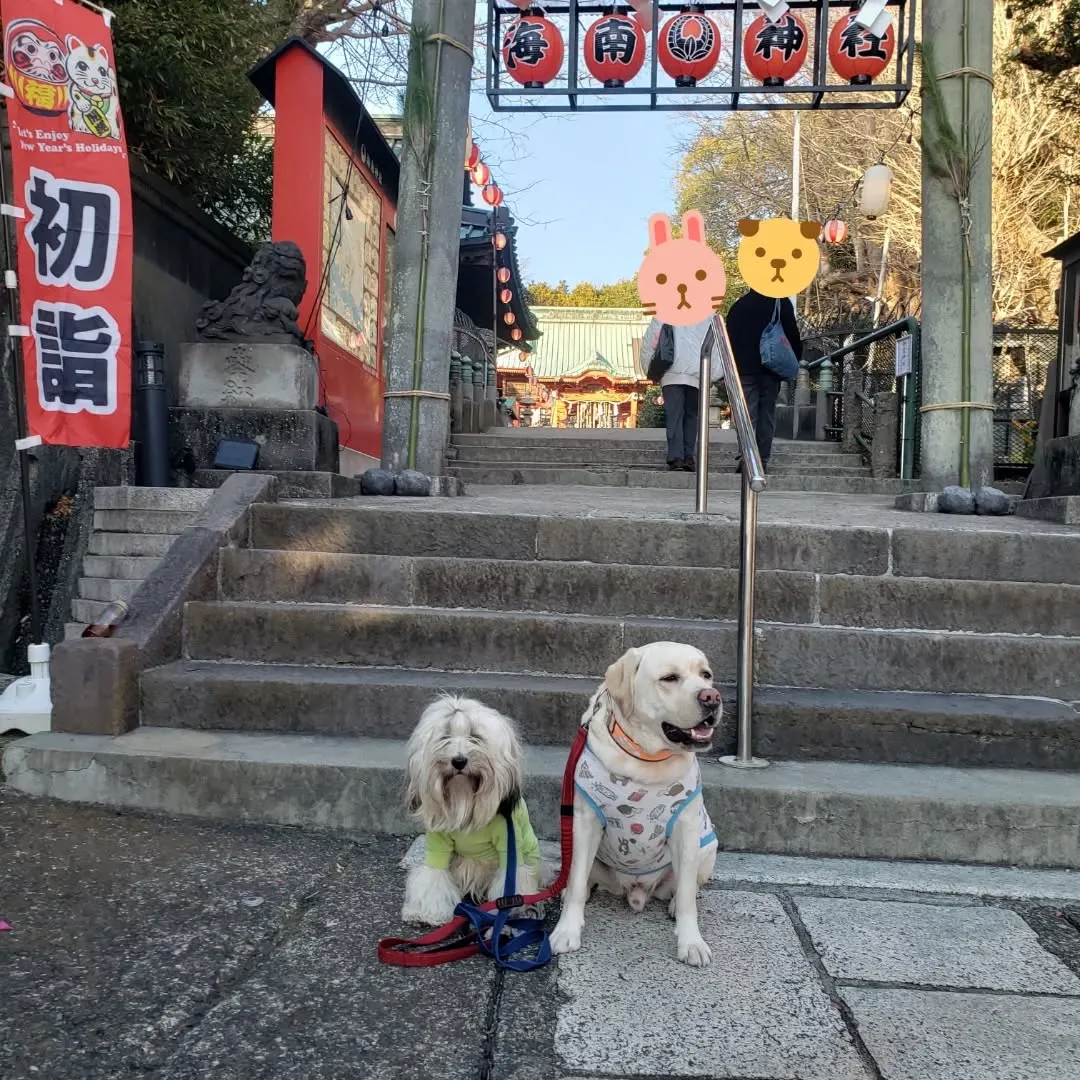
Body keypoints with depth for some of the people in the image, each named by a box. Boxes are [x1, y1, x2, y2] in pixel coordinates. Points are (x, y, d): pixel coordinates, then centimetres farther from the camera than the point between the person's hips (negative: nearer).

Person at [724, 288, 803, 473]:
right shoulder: (782, 303, 3)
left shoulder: (739, 305, 9)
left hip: (745, 368, 1)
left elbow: (730, 338, 9)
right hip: (772, 367, -1)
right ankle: (763, 460, 1)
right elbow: (792, 334, -1)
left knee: (747, 414, -4)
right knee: (767, 414, 4)